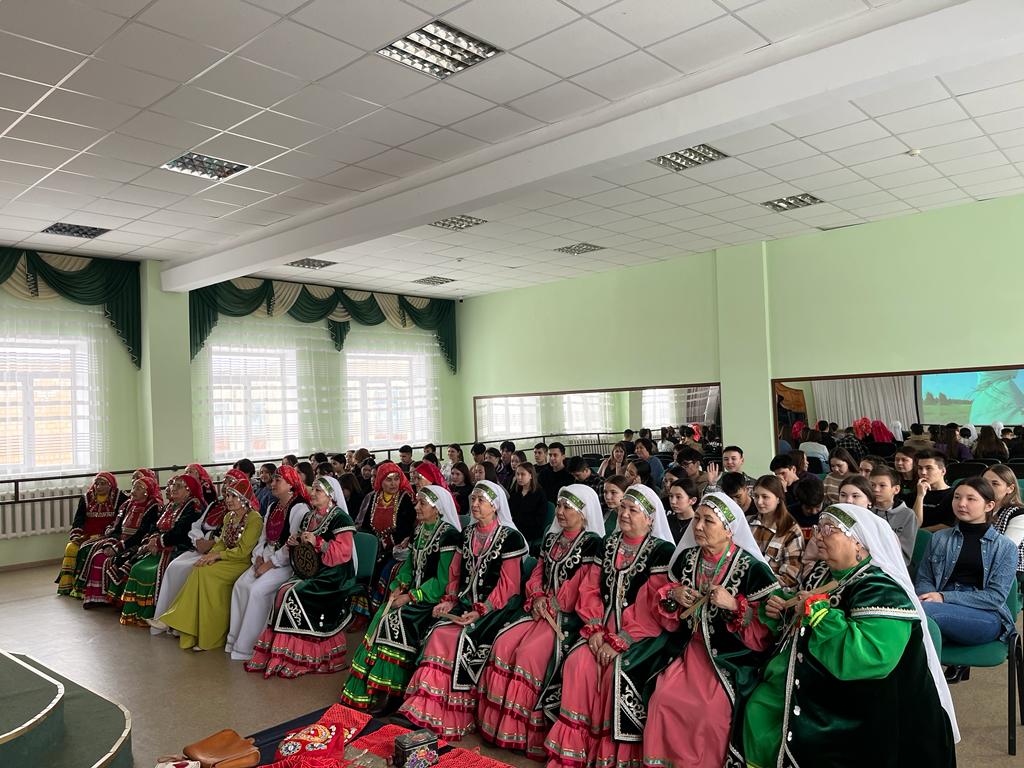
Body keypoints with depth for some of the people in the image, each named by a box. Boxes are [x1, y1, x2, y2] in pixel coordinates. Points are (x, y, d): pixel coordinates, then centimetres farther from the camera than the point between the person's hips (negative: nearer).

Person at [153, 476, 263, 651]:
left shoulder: (254, 518, -10)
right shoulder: (229, 516, 15)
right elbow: (221, 542, 13)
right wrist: (212, 555, -7)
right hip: (226, 560, 7)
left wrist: (217, 555, -14)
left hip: (243, 563, -7)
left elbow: (243, 551, -14)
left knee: (204, 572, -25)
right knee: (200, 570, -20)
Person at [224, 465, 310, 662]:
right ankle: (237, 638, -3)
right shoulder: (272, 507, 16)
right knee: (241, 584, -10)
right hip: (266, 559, 8)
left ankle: (247, 646, -11)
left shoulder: (299, 509, -12)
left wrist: (270, 564, -17)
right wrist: (259, 557, -1)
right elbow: (263, 537, 17)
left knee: (257, 590, -23)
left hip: (286, 563, -8)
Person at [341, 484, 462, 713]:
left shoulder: (449, 535, -15)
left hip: (433, 598, -7)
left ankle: (388, 696, -13)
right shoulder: (420, 529, 10)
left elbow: (442, 580, -18)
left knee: (397, 621, -23)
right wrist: (399, 586, -2)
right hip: (412, 592, 7)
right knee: (383, 617, -12)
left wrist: (410, 597, -17)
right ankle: (369, 690, -6)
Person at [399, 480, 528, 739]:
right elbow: (456, 573, 16)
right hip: (466, 602, 6)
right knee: (438, 634, -18)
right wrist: (449, 600, 0)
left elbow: (508, 584, -11)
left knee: (462, 639, -26)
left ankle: (455, 716, -15)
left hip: (496, 606, -6)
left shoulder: (510, 538, -7)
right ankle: (427, 707, -15)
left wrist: (480, 611, -18)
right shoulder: (467, 533, 13)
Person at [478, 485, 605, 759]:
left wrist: (552, 607, -16)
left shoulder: (593, 544, -8)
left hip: (568, 618, -7)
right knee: (503, 644, -14)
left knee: (528, 654, -25)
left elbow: (590, 588, -14)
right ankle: (500, 723, -6)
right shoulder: (551, 539, 15)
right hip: (542, 610, 7)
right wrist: (537, 598, 0)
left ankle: (525, 734, -12)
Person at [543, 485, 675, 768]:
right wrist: (596, 630, -4)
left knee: (618, 671, -27)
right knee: (577, 662, -18)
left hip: (643, 634, -5)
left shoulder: (662, 551, -8)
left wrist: (619, 641, -18)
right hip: (607, 628, 5)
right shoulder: (609, 544, 11)